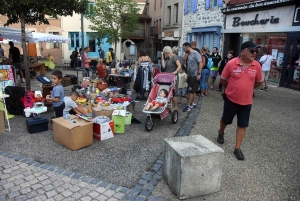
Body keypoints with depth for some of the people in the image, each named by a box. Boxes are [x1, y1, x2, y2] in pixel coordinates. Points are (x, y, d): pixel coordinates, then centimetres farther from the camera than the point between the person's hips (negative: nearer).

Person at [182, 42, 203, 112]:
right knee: (193, 91, 14)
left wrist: (199, 74, -21)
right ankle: (193, 103, 24)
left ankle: (188, 105, 2)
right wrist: (187, 75, 15)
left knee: (191, 91, -4)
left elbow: (200, 63, -17)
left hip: (194, 75, -8)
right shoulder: (189, 55, 12)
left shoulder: (195, 53, -12)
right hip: (190, 75, 8)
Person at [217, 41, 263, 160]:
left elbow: (259, 82, 10)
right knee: (225, 120, 17)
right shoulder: (231, 63, -14)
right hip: (231, 99, -2)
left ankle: (237, 149, 19)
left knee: (242, 125, 6)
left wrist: (246, 88, 12)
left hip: (246, 102, 2)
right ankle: (221, 133, 49)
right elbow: (223, 80, -2)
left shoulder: (257, 66, -6)